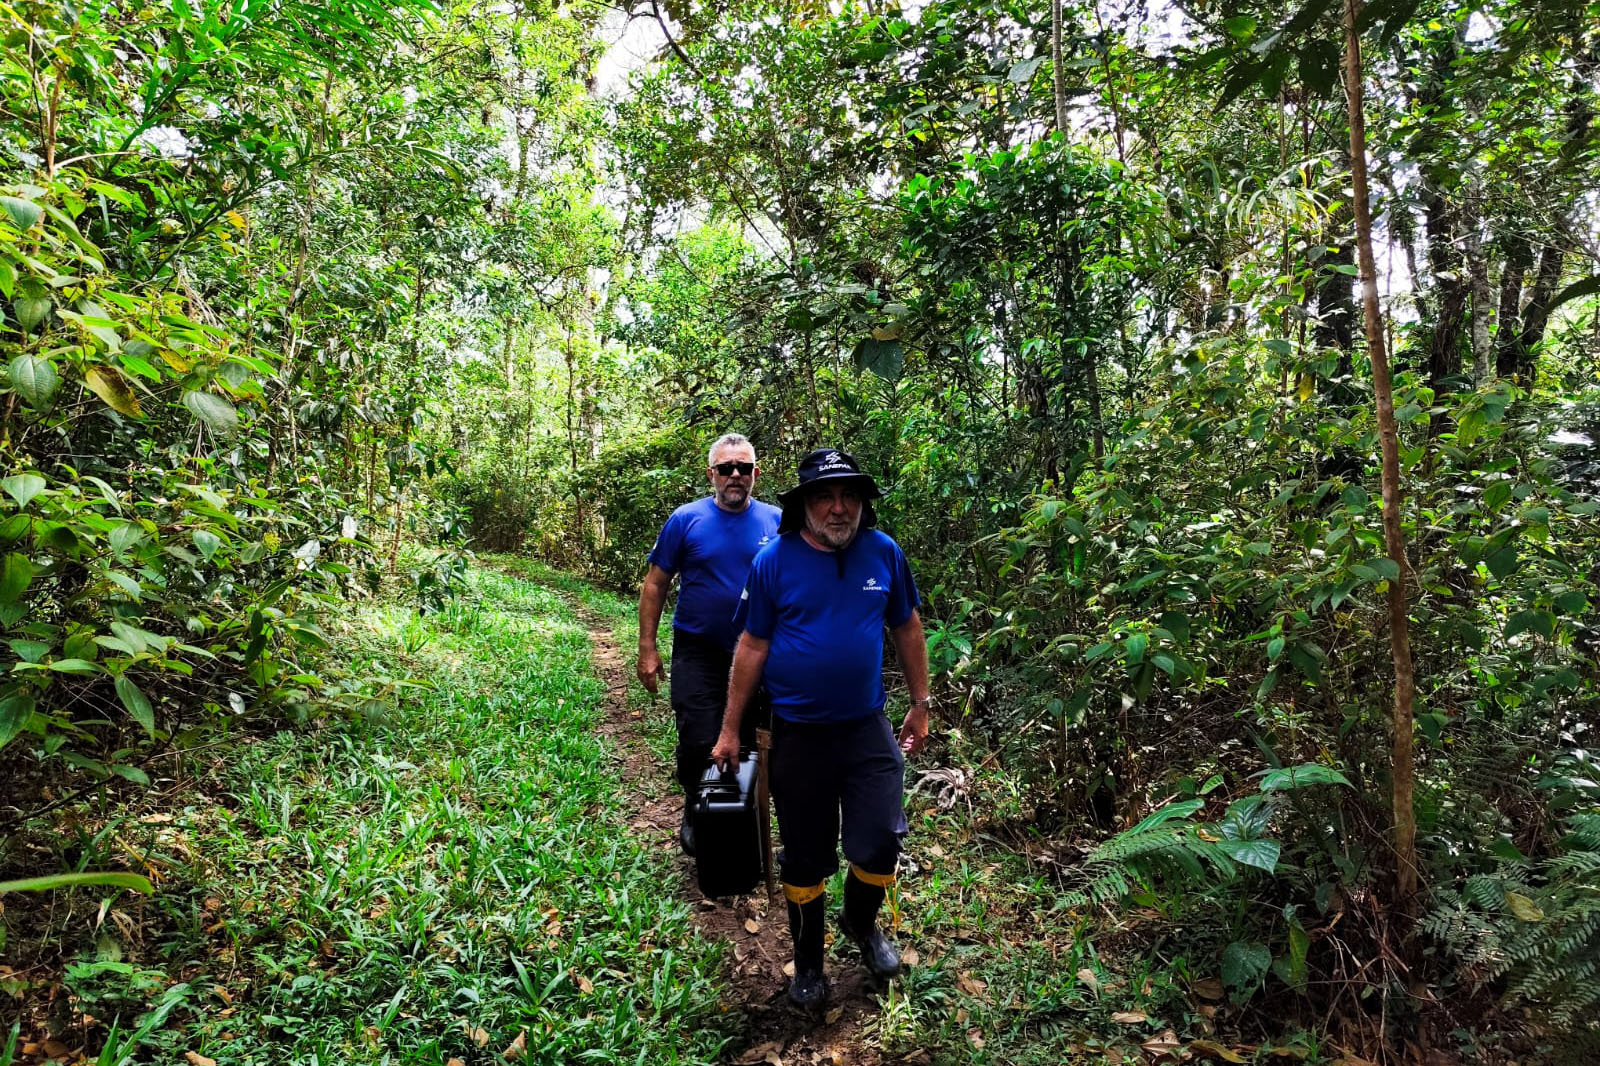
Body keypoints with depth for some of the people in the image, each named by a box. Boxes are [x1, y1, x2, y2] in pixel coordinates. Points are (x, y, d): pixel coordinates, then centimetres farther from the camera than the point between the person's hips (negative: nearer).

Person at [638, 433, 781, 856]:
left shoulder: (776, 523, -1)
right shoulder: (686, 520, -5)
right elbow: (655, 584, -1)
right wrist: (647, 649, -5)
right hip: (698, 654, -2)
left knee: (748, 743, 12)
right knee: (698, 743, -1)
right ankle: (695, 815, 25)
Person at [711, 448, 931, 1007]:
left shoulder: (883, 553, -4)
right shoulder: (774, 560, -9)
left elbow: (907, 628, 8)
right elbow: (752, 646, -4)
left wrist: (920, 704, 11)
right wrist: (729, 730, -1)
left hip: (868, 728, 2)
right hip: (797, 734, -1)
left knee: (881, 842, 0)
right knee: (805, 856, 11)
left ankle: (861, 921, 35)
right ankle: (808, 962, 35)